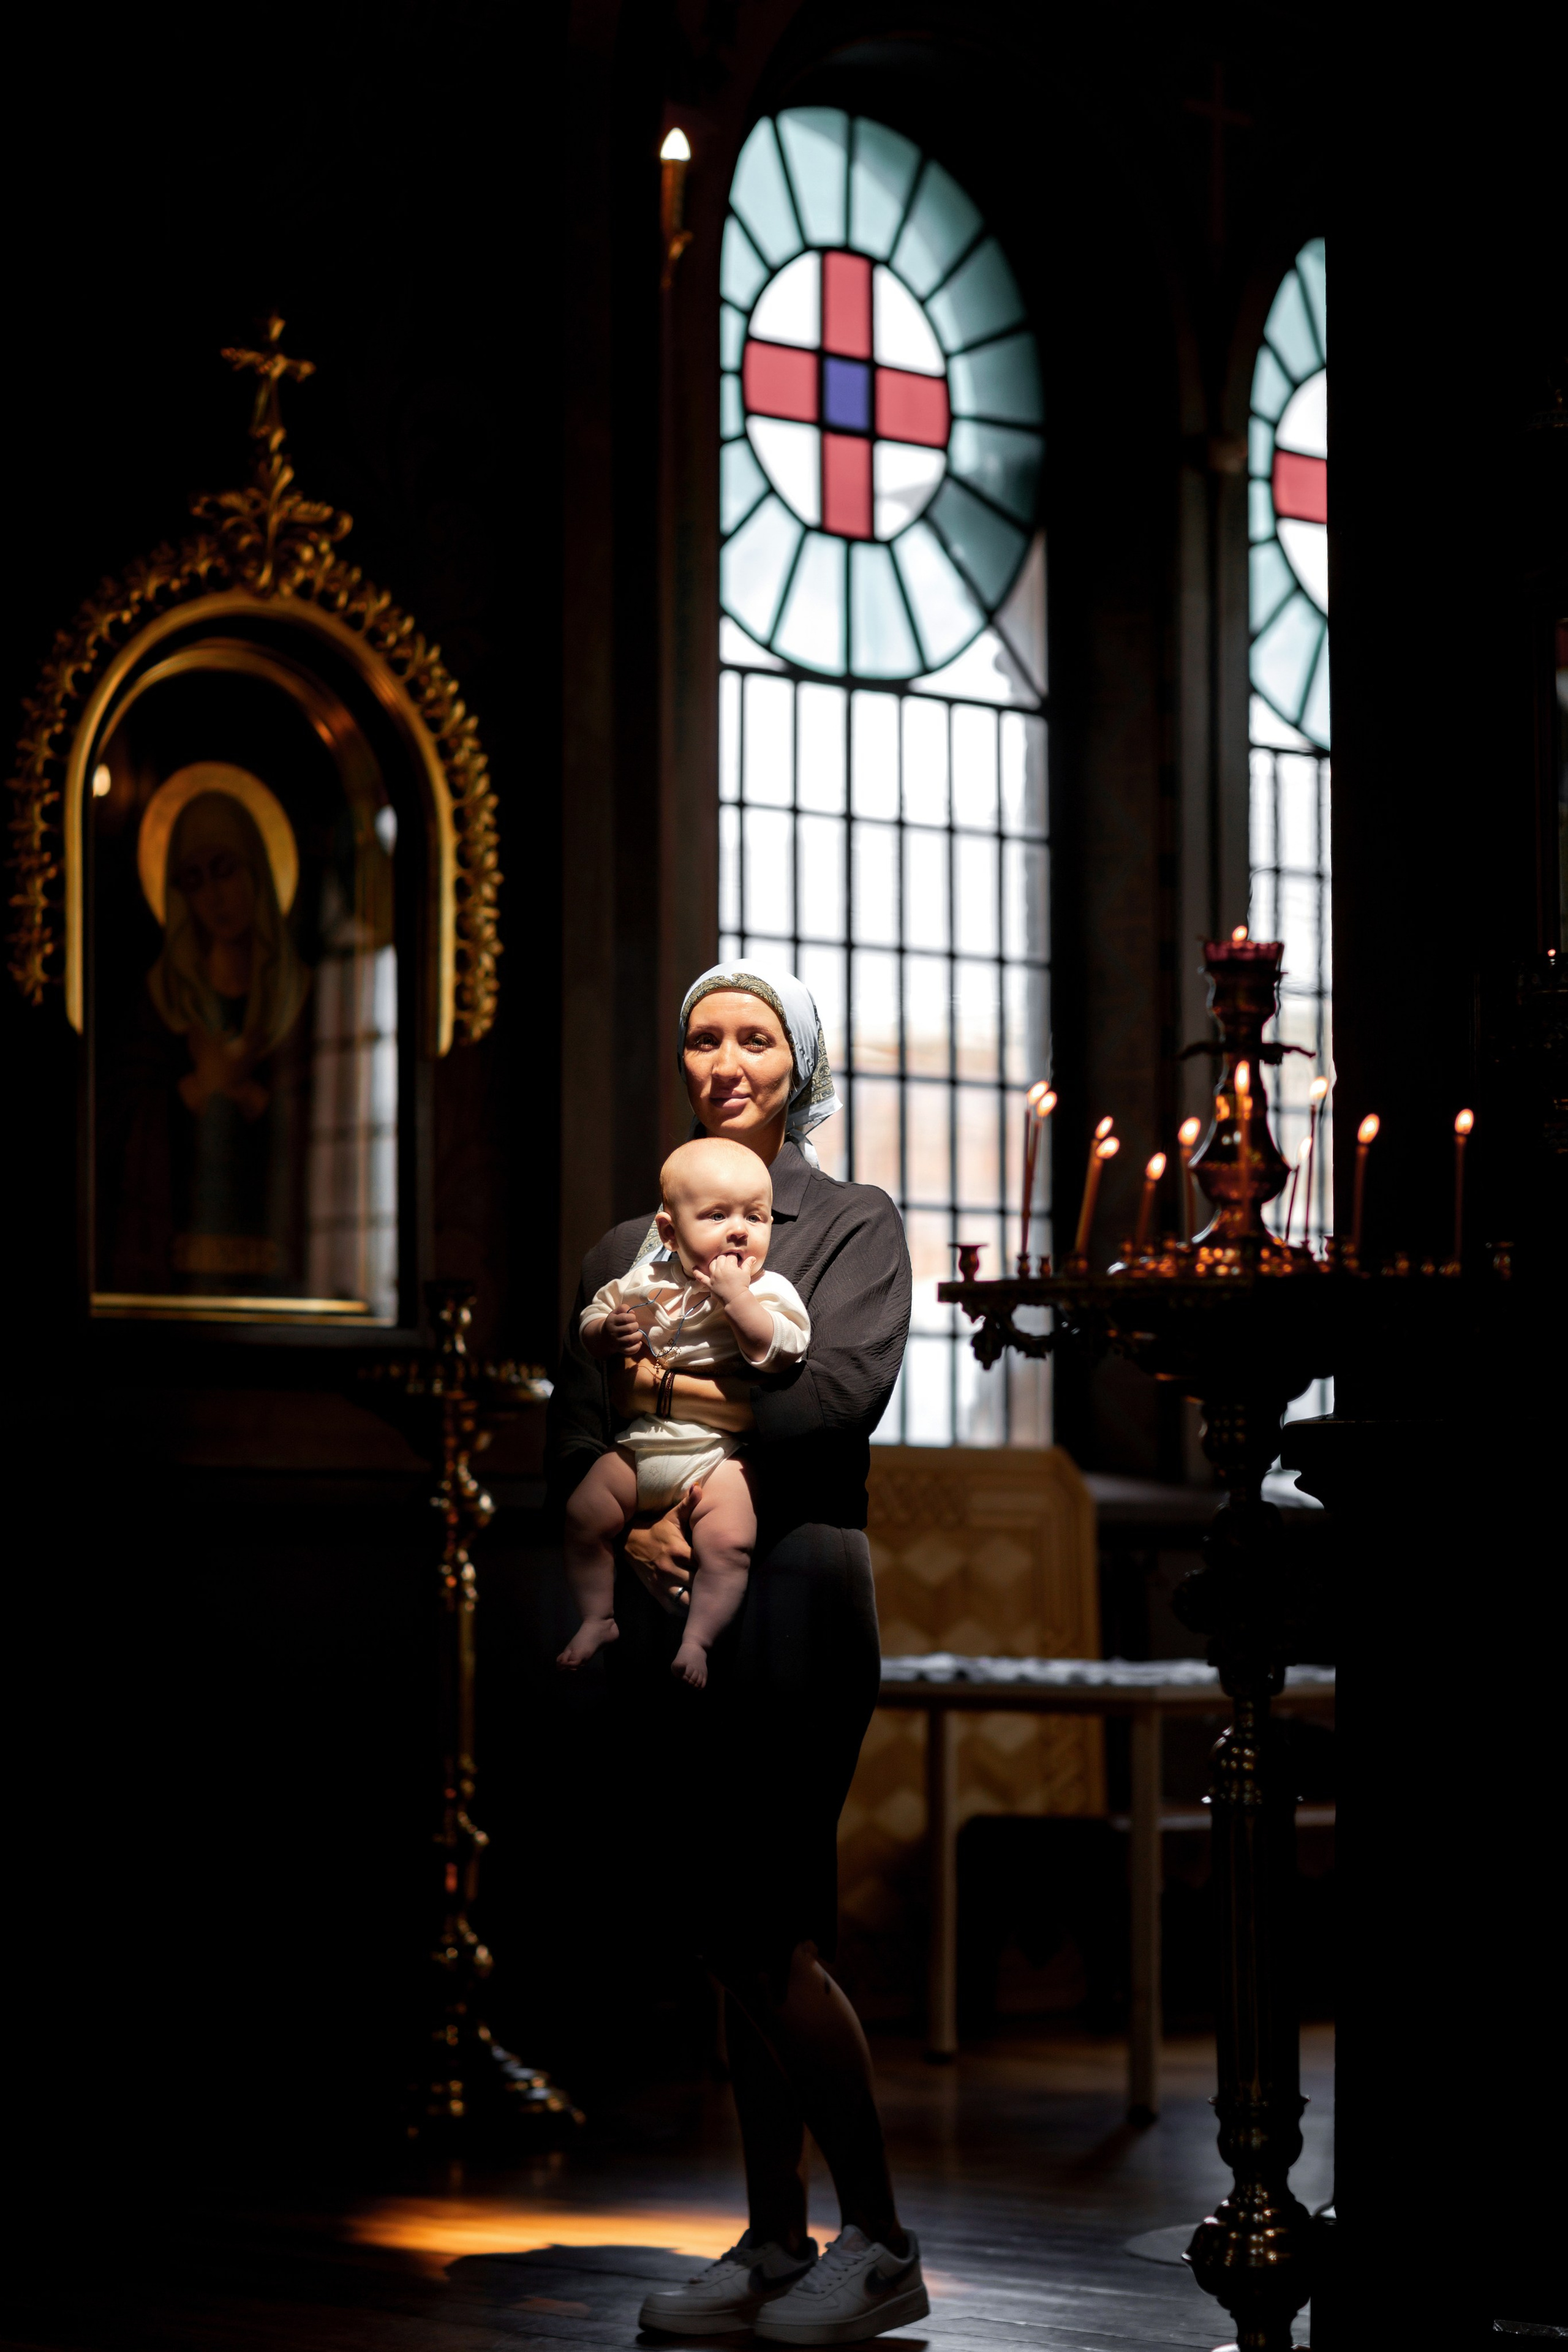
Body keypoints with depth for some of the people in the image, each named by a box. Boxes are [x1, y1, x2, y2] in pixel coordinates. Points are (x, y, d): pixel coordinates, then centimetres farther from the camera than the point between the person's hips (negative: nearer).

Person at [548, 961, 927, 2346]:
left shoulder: (855, 1225, 6)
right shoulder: (630, 1251, 18)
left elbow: (849, 1388, -11)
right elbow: (576, 1436, 10)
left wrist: (689, 1397, -8)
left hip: (795, 1584, -5)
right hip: (668, 1602, 5)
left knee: (771, 1931, -10)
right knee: (730, 1937, 6)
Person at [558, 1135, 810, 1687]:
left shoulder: (768, 1290, -5)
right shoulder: (647, 1280, 5)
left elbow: (783, 1350, -21)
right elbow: (592, 1318, 18)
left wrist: (737, 1298, -25)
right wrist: (608, 1332, -5)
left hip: (717, 1451, -4)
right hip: (641, 1444, 4)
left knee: (728, 1541, -24)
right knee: (584, 1516, -2)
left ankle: (697, 1639, -9)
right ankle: (597, 1617, 16)